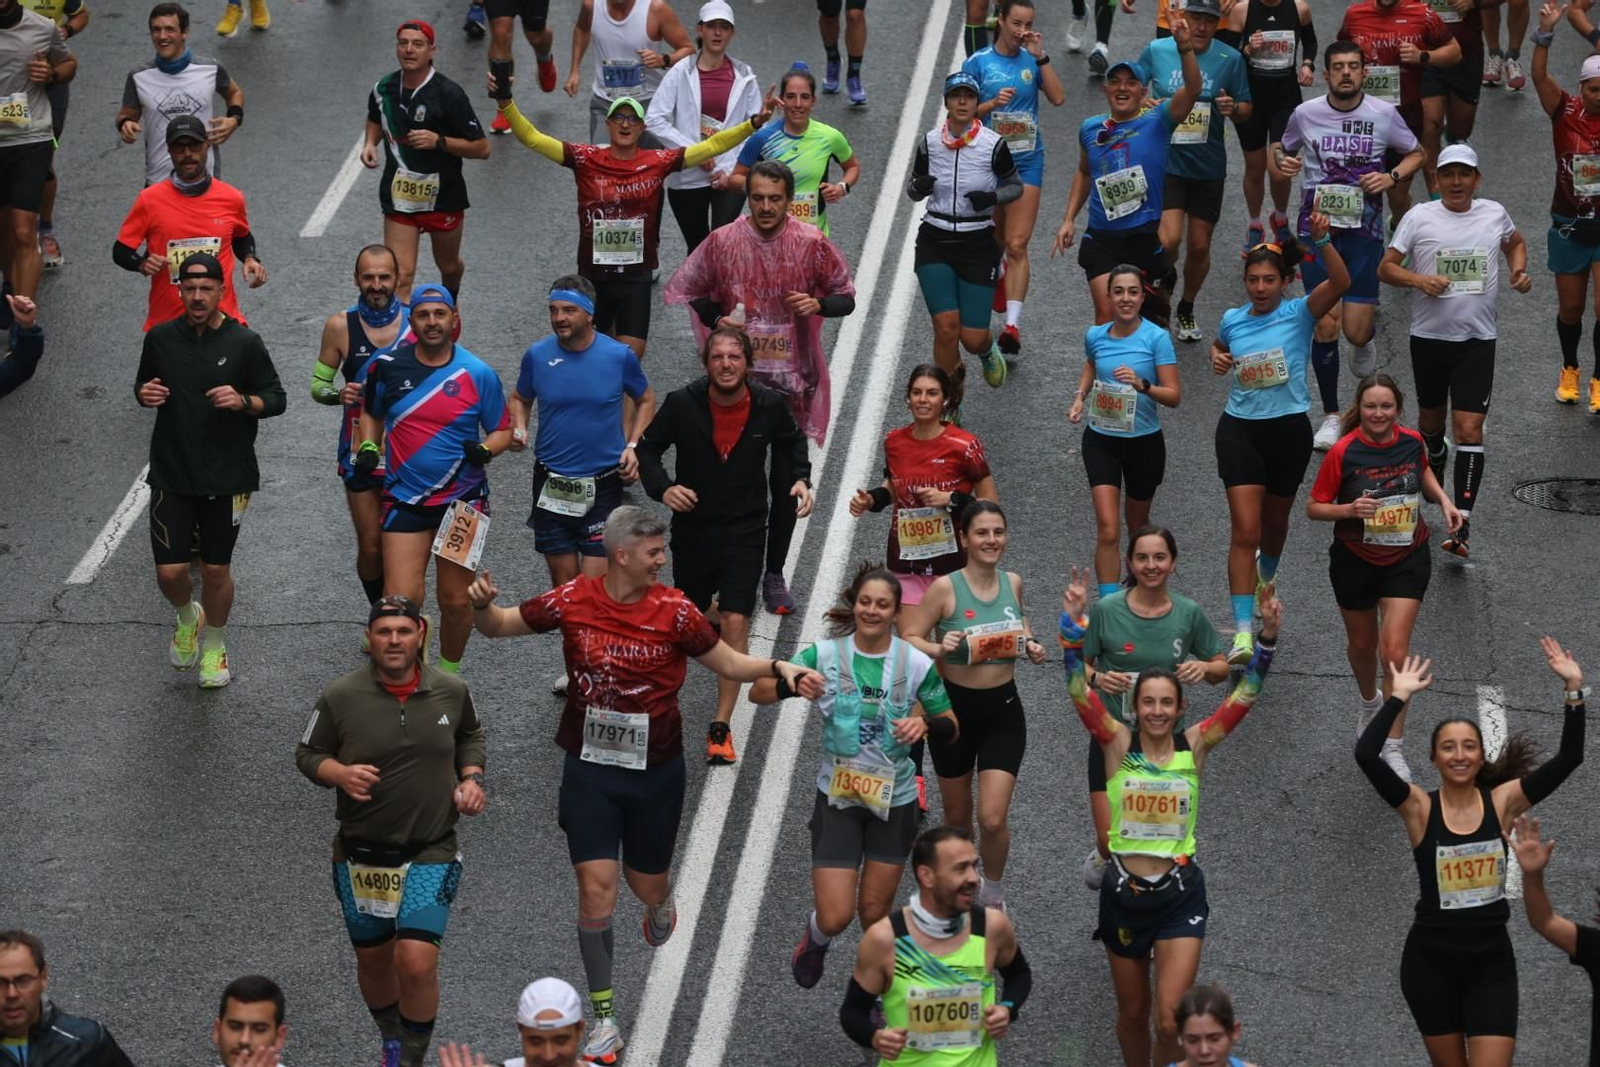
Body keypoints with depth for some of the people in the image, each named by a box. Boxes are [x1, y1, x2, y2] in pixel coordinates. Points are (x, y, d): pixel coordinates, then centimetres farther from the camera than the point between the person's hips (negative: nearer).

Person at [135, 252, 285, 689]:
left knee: (216, 570, 8)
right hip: (171, 475, 1)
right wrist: (144, 393, -8)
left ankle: (215, 645, 33)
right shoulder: (161, 338, -1)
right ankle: (188, 617, 33)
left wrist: (243, 401, -20)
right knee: (170, 573, -2)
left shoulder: (244, 342, -7)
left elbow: (277, 399, 0)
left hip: (226, 477, -1)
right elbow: (142, 385, 15)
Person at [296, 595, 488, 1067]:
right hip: (361, 853, 1)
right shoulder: (341, 696, -9)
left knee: (417, 963, -15)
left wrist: (471, 777, 0)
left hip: (430, 854, -1)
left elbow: (471, 736, 18)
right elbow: (307, 754, 1)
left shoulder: (452, 691, -2)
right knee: (373, 959, 16)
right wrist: (340, 773, -19)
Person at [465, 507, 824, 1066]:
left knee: (647, 886, 14)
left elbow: (728, 663, 1)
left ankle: (660, 904, 56)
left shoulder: (673, 610, -10)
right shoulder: (573, 600, -10)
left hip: (656, 770, 1)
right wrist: (481, 605, -20)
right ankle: (604, 1019, 7)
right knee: (596, 889, -6)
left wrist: (780, 669, -16)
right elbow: (499, 625, 2)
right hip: (589, 769, 0)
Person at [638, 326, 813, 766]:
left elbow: (792, 442, 14)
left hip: (745, 531, -1)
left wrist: (800, 479, -2)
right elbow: (648, 447, 1)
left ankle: (721, 727, -7)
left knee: (735, 622, -12)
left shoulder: (769, 406, -8)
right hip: (693, 527, 1)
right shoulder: (682, 404, -12)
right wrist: (662, 487, -17)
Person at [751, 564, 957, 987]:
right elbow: (758, 694, -10)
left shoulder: (916, 663, -9)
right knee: (835, 917, -6)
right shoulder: (825, 654, -10)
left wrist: (925, 724, -23)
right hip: (838, 797, -1)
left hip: (894, 798, 1)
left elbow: (950, 727, 0)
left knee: (874, 912, 9)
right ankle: (816, 939, 32)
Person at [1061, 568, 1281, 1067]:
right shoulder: (1118, 743, -3)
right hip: (1124, 892, 1)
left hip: (1180, 893, -1)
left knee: (1170, 1019, -10)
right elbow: (1079, 690, -13)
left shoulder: (1194, 745, -1)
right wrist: (1073, 624, -25)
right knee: (1132, 1013, 15)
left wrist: (1268, 638, -20)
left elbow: (1244, 695, -7)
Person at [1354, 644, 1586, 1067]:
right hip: (1430, 961, 0)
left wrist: (1574, 689, -17)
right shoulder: (1419, 808, -7)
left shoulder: (1502, 802, -3)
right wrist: (1400, 696, -20)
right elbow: (1366, 755, -21)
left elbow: (1568, 759, -10)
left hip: (1491, 960, 0)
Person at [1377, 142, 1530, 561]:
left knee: (1469, 429, -12)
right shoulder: (1419, 217, -4)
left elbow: (1515, 243, 24)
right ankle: (1436, 461, 56)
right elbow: (1386, 268, -1)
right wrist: (1419, 279, -19)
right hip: (1429, 337, 1)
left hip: (1477, 341, -1)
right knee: (1431, 419, 19)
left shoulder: (1495, 214, 2)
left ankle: (1461, 526, -15)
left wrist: (1519, 271, 4)